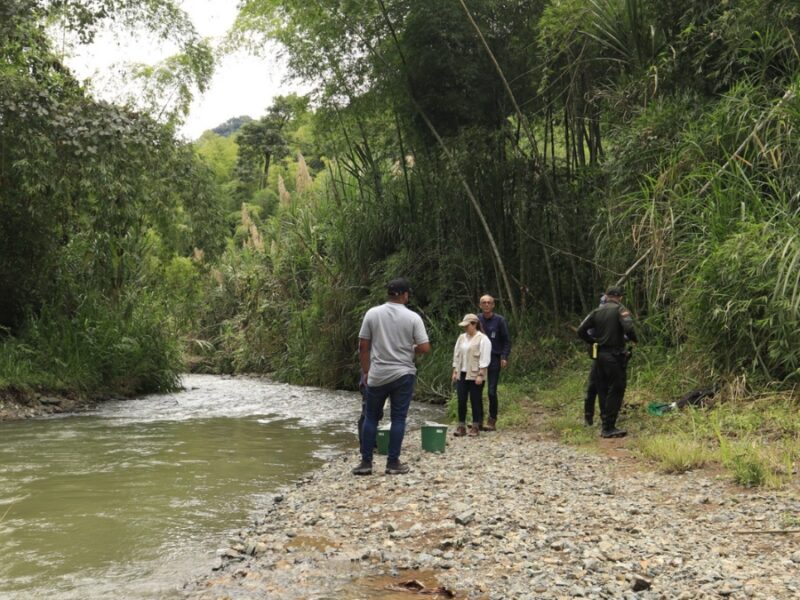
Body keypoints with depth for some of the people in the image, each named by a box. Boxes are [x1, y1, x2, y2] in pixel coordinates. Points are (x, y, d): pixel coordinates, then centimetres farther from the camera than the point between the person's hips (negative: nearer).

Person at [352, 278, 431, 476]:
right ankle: (393, 463, 7)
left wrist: (366, 371, 10)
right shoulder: (413, 317, -6)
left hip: (377, 376, 1)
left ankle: (366, 462, 10)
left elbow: (363, 346, 0)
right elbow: (425, 348, -8)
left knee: (371, 418, 11)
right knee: (398, 418, 6)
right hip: (403, 375, -1)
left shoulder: (372, 313, -1)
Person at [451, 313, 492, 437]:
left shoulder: (483, 339, -8)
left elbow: (484, 359, -12)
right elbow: (456, 355, 16)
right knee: (461, 401, 4)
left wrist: (480, 375, -17)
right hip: (462, 374, 6)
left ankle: (475, 427, 10)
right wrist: (455, 371, 10)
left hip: (475, 376, -6)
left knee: (475, 401, 2)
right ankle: (461, 426, 10)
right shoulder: (461, 338, 13)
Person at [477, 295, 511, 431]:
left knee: (492, 391, -6)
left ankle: (492, 421, 5)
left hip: (494, 359, -3)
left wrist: (504, 357, -10)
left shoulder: (499, 320, -2)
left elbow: (507, 340, 0)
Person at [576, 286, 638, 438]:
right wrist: (634, 340, -1)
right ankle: (609, 428, -3)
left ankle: (606, 425, 16)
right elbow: (628, 328, -20)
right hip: (615, 356, -6)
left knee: (603, 391, 12)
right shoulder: (620, 310, -6)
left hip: (599, 355, 6)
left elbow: (581, 331, 5)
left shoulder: (597, 311, 9)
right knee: (615, 391, -1)